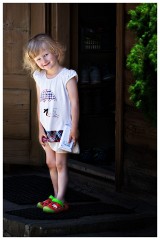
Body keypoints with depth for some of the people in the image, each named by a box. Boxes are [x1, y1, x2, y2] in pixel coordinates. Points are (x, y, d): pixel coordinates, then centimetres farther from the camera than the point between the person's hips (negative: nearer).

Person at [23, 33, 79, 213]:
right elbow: (40, 104, 9)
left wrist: (74, 128, -18)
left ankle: (59, 200, -2)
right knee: (51, 163, 12)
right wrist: (40, 128, 7)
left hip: (63, 128, -6)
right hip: (47, 129, 6)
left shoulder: (67, 76, -12)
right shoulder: (39, 78, 6)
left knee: (60, 164, -4)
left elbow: (74, 103, -14)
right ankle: (55, 196, 23)